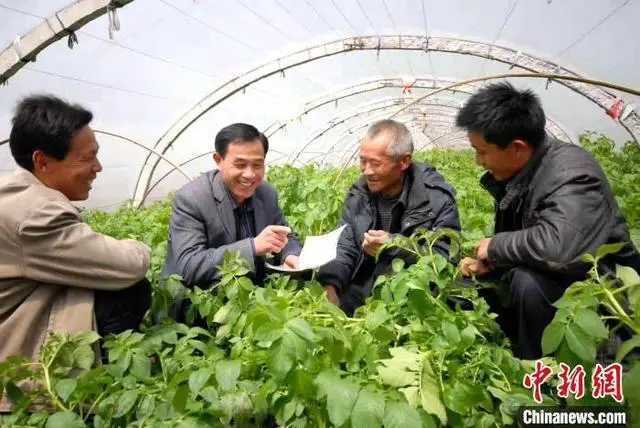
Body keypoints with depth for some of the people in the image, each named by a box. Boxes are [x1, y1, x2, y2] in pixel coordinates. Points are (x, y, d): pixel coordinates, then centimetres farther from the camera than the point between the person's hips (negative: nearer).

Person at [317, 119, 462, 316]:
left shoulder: (437, 196, -11)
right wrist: (330, 286, -16)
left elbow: (447, 257, -13)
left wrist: (393, 245, -22)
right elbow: (344, 249, 2)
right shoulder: (357, 195, 3)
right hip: (360, 296, 4)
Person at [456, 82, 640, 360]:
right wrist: (486, 262, -8)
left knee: (528, 282, -36)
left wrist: (495, 246, -28)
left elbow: (558, 247, -46)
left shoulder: (571, 174, -27)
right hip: (546, 279, 9)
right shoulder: (513, 174, -1)